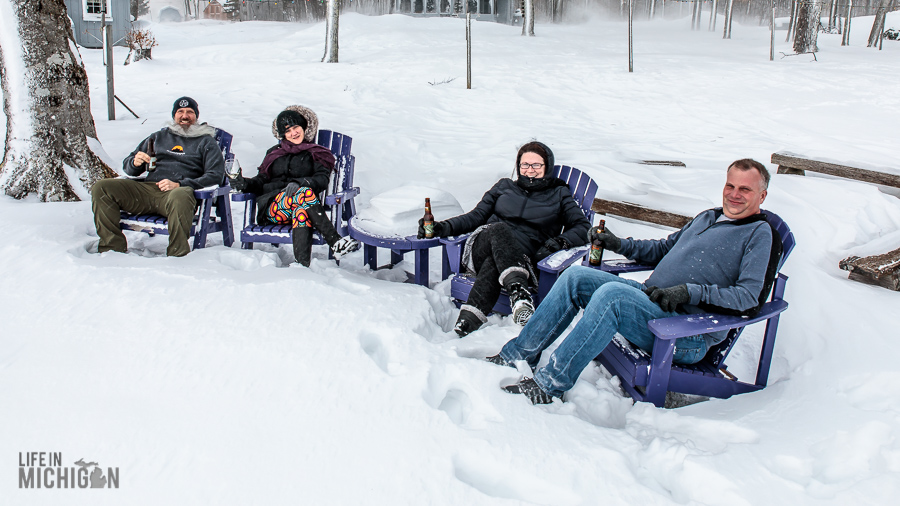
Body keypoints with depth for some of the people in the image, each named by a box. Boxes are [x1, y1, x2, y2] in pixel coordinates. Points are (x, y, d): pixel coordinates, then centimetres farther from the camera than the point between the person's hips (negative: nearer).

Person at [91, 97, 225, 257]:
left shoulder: (206, 141, 18)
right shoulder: (159, 137, 29)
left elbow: (216, 175, 1)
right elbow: (127, 168, 29)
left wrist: (179, 184, -13)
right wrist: (135, 163, 1)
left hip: (178, 191, -5)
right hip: (147, 188, 5)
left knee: (179, 197, -42)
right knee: (100, 188, -16)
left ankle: (177, 255, -35)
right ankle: (113, 247, -16)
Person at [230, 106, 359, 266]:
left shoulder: (316, 154, 21)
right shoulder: (275, 153, 30)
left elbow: (322, 179, 2)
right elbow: (262, 180, 22)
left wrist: (298, 183, -18)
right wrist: (247, 184, -2)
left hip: (300, 204, -1)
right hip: (273, 207, 1)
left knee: (301, 211, -40)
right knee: (305, 193, -34)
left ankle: (302, 264, -59)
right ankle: (336, 243, -45)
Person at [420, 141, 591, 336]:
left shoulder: (559, 194, 22)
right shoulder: (504, 186, 27)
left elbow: (583, 226, 12)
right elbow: (476, 216, 22)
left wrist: (559, 242, -10)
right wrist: (444, 227, 4)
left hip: (524, 256, -1)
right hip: (485, 245, 2)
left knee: (493, 263, -39)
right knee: (499, 228, -37)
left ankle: (467, 323, -58)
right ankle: (518, 291, -58)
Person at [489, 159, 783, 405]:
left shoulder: (760, 234, 0)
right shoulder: (707, 218, 24)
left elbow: (750, 298, -13)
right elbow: (662, 249, 35)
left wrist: (691, 292, -23)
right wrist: (620, 245, 20)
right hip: (651, 297, 8)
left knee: (611, 293, -33)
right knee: (575, 276, -5)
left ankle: (549, 385, -29)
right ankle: (519, 354, -3)